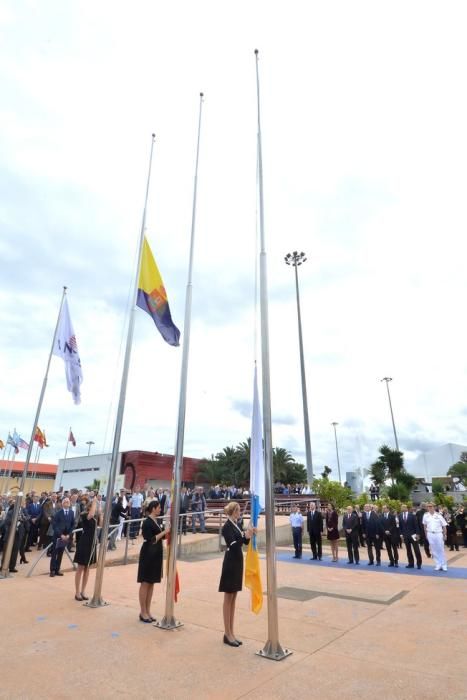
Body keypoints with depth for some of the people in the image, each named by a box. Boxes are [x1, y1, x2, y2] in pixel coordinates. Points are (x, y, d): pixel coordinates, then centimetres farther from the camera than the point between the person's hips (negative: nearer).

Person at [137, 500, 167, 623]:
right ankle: (143, 612, 13)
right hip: (148, 555, -8)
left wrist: (167, 531, 1)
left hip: (156, 555, 9)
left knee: (151, 583, 13)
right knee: (145, 583, 2)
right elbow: (151, 540, -21)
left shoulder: (155, 521, 8)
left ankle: (147, 611, 22)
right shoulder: (147, 522, -17)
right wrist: (164, 532, -23)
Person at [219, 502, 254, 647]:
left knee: (233, 598, 14)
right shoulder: (227, 526, -16)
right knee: (228, 599, 2)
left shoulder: (236, 525, 8)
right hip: (230, 562, -9)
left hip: (237, 561, 9)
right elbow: (233, 544, -26)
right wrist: (246, 535, -33)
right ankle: (227, 634, 13)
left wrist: (249, 534, -7)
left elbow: (245, 542, 11)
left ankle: (231, 632, 23)